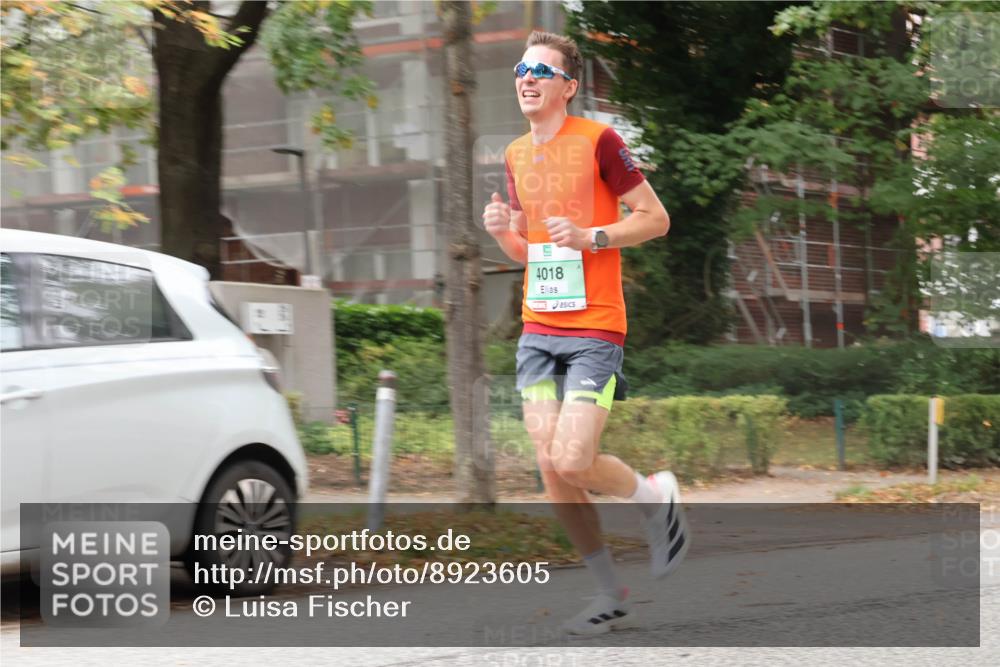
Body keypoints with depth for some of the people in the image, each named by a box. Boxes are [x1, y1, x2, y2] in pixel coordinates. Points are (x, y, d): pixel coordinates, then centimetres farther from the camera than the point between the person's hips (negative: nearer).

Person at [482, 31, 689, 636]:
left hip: (595, 331, -6)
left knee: (573, 463, -17)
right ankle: (612, 597, 13)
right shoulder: (516, 156, 13)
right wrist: (502, 231, 1)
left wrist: (591, 237, -17)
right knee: (550, 468, 0)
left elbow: (656, 219, -4)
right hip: (538, 331, 6)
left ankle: (657, 497, 15)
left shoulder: (598, 141, -7)